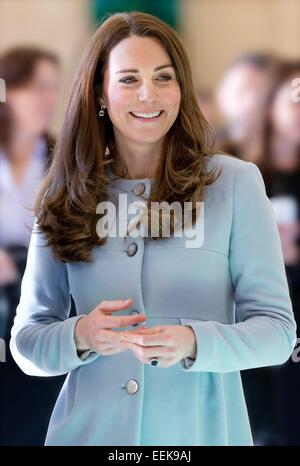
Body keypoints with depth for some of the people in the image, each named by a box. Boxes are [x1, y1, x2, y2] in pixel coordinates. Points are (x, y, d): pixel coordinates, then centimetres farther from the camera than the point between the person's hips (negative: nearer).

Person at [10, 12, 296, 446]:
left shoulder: (236, 182, -5)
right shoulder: (65, 195, 0)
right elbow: (27, 340, 1)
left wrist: (193, 342, -25)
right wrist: (79, 338, -19)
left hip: (200, 432, -1)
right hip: (88, 431, 2)